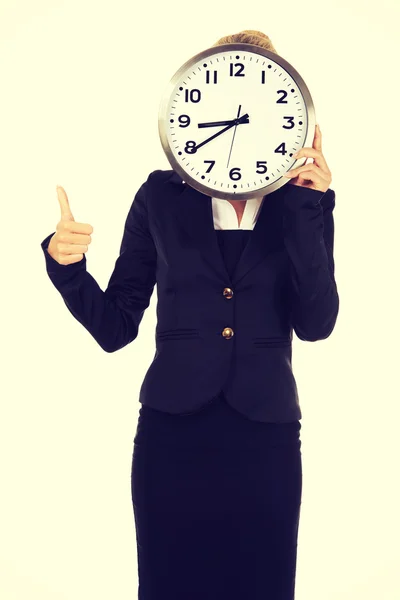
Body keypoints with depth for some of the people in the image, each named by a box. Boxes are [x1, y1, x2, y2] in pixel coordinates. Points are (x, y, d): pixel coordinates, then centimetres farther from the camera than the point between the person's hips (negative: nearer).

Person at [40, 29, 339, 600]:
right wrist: (67, 267, -14)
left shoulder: (299, 202, 4)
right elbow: (114, 327, 3)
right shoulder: (163, 196, 3)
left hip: (265, 437, 1)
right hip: (173, 434, 0)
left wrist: (311, 209, -14)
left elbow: (315, 323, -8)